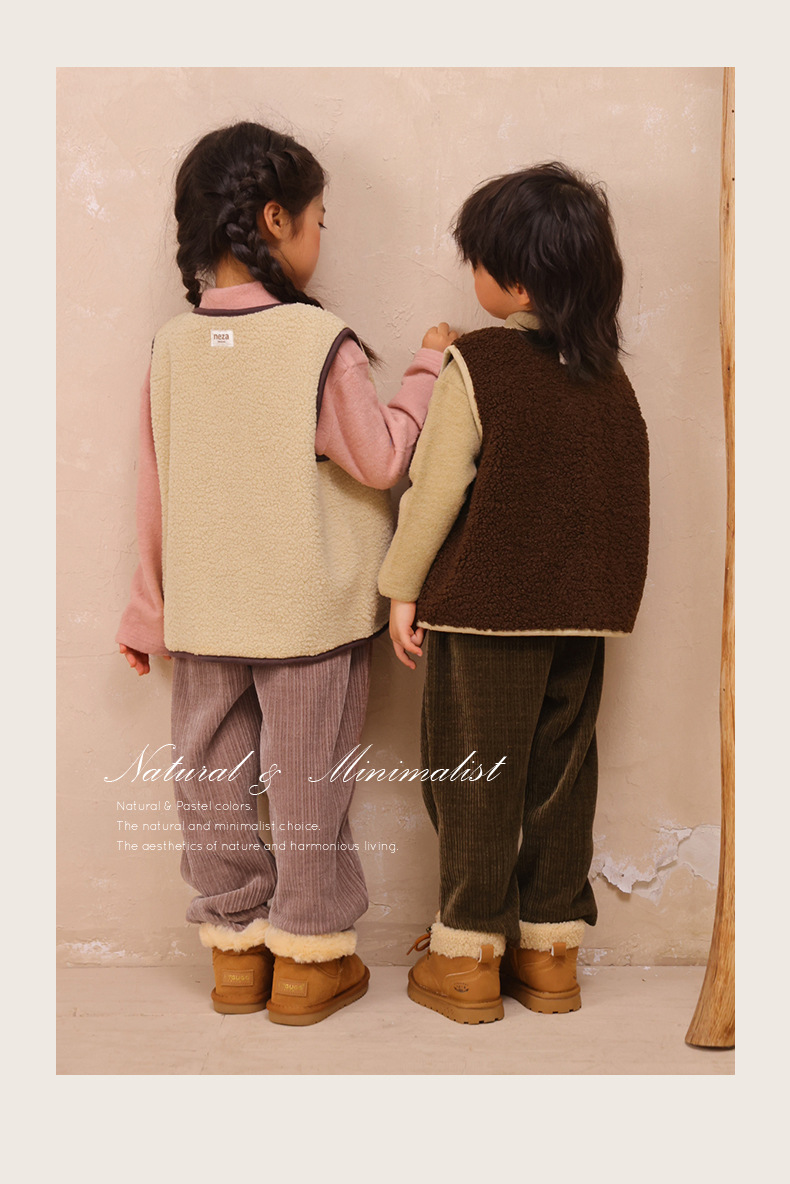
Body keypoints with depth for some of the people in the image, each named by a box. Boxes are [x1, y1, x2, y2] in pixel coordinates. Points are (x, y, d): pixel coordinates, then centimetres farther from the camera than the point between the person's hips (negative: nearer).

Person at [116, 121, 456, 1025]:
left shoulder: (173, 345, 1)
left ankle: (235, 951, 26)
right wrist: (426, 370, 2)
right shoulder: (319, 342, -15)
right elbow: (380, 458, -12)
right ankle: (310, 961, 19)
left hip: (206, 613, 4)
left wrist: (150, 613, 14)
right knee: (305, 786, 7)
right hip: (309, 612, -4)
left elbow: (154, 496, 5)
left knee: (213, 782, 14)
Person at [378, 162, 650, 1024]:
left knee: (473, 781, 6)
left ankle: (468, 957, 15)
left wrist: (403, 589, 0)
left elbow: (436, 487, -10)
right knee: (560, 776, 13)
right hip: (581, 611, 6)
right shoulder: (609, 374, 5)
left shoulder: (477, 364, -12)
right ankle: (550, 950, 23)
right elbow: (624, 495, 11)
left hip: (484, 606, -5)